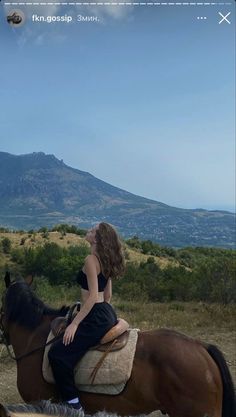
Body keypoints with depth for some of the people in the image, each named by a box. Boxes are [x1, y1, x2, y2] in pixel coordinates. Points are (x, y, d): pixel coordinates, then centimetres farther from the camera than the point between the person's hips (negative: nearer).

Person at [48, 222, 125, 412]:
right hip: (107, 313, 11)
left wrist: (74, 324, -18)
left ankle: (74, 405, -9)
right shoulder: (106, 261, 11)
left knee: (58, 354, -12)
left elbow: (93, 296, -21)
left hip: (96, 318, -11)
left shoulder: (91, 260, -16)